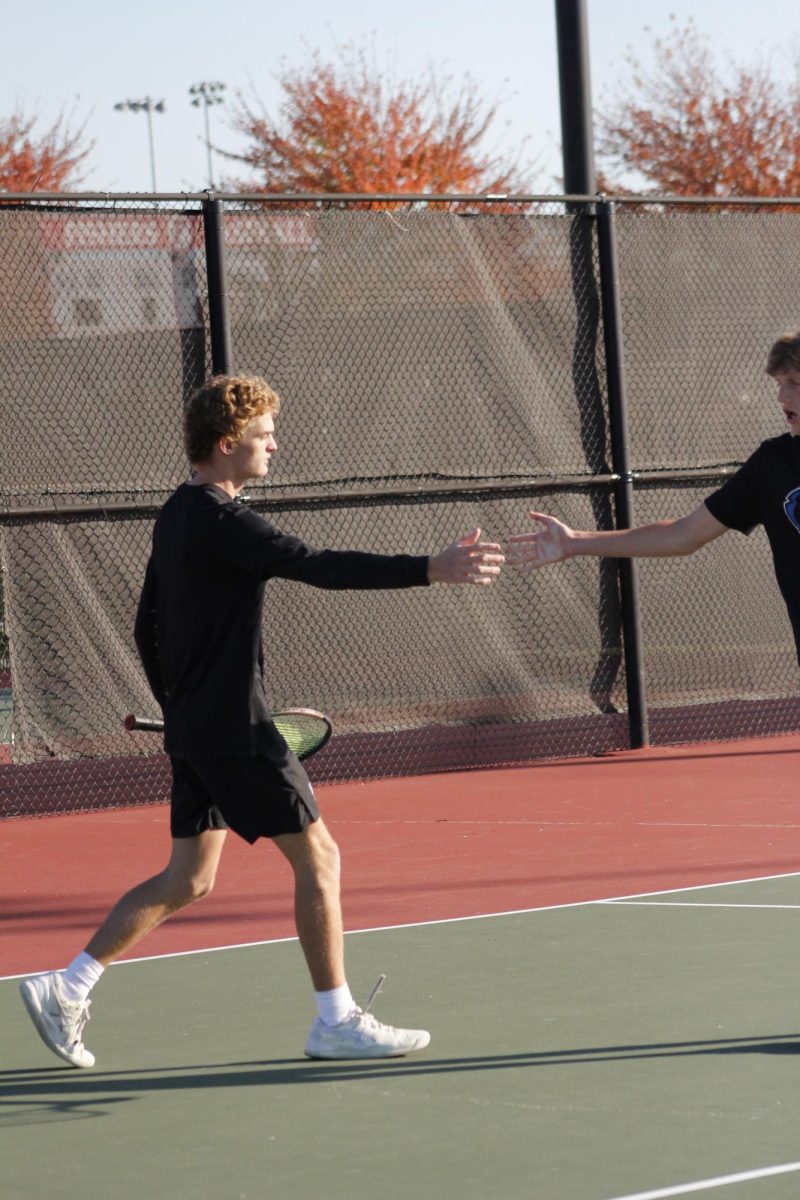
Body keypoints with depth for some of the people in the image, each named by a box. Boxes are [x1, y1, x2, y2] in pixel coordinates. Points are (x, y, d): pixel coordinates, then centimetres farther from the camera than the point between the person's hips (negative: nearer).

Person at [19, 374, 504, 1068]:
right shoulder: (220, 520, -17)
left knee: (188, 879, 14)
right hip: (236, 730, -10)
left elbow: (148, 629, 20)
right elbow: (318, 567, -29)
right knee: (317, 857, -2)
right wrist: (431, 570, -34)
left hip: (194, 730, 10)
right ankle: (336, 1023, 4)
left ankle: (65, 989, 13)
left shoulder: (177, 516, 13)